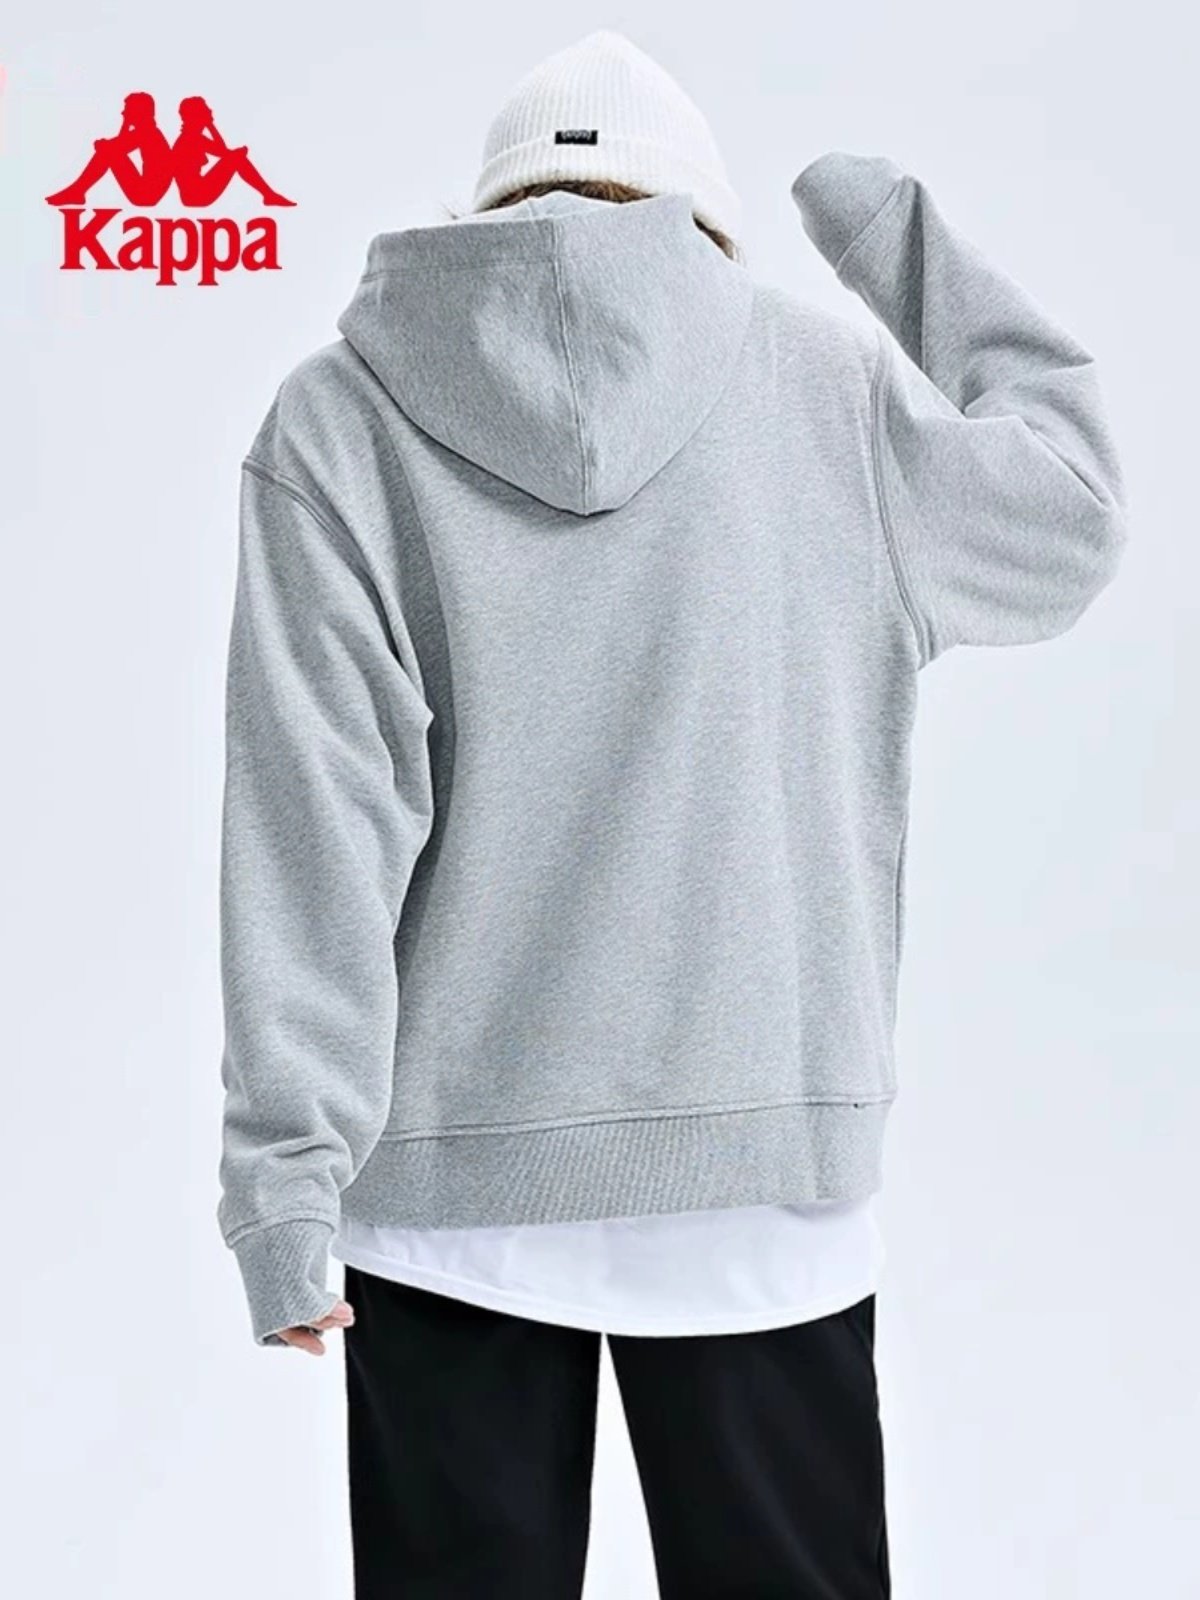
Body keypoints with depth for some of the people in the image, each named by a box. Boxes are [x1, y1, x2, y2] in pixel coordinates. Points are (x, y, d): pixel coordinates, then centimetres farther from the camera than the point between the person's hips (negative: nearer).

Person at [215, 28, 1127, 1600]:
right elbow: (1068, 521, 17)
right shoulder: (825, 379, 1)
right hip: (768, 1168, 1)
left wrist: (284, 1172, -7)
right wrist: (909, 241, 23)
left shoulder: (340, 414, -1)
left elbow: (313, 817, -8)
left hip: (450, 1172, 0)